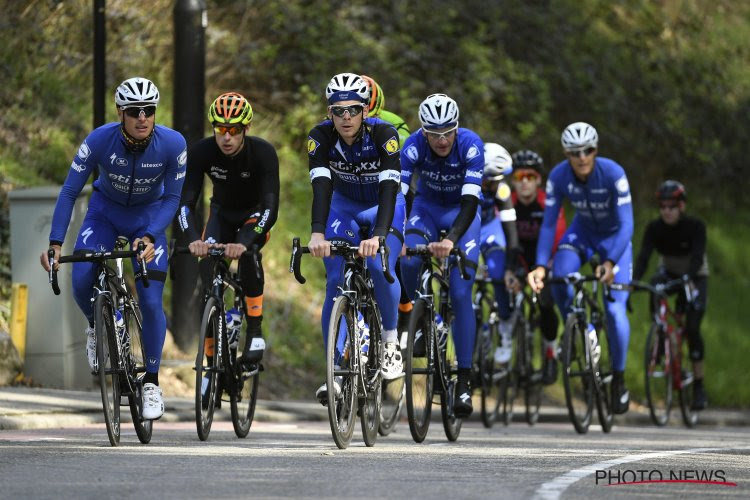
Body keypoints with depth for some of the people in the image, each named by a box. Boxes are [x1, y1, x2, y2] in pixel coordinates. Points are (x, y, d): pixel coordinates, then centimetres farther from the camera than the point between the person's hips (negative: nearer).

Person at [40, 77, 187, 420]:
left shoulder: (172, 144, -27)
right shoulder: (100, 140, -28)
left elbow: (172, 197, -18)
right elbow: (70, 192, -22)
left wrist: (149, 238, -32)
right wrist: (55, 243, -30)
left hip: (148, 215, 0)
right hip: (105, 211, 0)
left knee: (151, 302, -11)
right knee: (81, 282, -21)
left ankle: (151, 382, 7)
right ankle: (97, 328, 15)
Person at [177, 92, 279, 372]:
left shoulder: (263, 153, -32)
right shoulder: (202, 152, -26)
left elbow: (271, 207, -39)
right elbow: (185, 202, -31)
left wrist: (245, 242, -56)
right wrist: (193, 240, -51)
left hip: (255, 214, -2)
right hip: (222, 212, 2)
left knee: (247, 253, -34)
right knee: (207, 260, -22)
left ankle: (255, 330, -21)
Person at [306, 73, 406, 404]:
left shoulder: (383, 135, -30)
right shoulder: (321, 137, -24)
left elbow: (389, 189, -39)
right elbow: (321, 187, -33)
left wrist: (378, 235, -53)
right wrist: (317, 233, -49)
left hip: (384, 206, -2)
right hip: (343, 206, 2)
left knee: (380, 269, -27)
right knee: (335, 283, -12)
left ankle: (390, 343, -4)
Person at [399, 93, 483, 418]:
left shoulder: (471, 145, -30)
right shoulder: (414, 146, -26)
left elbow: (470, 202, -35)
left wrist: (451, 240, -51)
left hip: (461, 213, -2)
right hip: (427, 208, 2)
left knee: (460, 294, -14)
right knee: (409, 262, -29)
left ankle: (464, 382, -11)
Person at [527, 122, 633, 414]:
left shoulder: (612, 174, -31)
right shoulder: (559, 176, -23)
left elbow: (626, 224, -33)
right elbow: (548, 223, -20)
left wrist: (610, 263, -47)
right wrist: (540, 266, -34)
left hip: (614, 236, -2)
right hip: (583, 231, 3)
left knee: (614, 309, -15)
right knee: (559, 277, -29)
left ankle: (619, 380, 4)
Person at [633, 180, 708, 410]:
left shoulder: (695, 226, -27)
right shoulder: (654, 228, -20)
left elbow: (697, 256, -39)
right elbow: (643, 256, -32)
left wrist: (688, 280, -59)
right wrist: (633, 280, -50)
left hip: (695, 276, -3)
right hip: (669, 272, 3)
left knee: (692, 328, -16)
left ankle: (699, 386, -7)